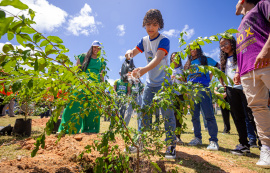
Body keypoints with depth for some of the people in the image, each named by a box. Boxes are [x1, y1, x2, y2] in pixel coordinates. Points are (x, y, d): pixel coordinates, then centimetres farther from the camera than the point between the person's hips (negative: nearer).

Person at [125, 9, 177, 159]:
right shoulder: (144, 40, 6)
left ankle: (171, 145, 8)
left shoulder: (164, 40, -15)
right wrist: (130, 53, -23)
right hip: (150, 82, 6)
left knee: (167, 113, -6)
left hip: (164, 82, -5)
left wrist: (144, 69, -51)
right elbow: (133, 52, 4)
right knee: (143, 112, 6)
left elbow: (158, 58, -32)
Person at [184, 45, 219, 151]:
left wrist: (210, 77, 3)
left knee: (209, 115, -9)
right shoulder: (189, 63, 23)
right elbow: (186, 77, 24)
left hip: (203, 88, -4)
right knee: (194, 116, 6)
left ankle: (213, 140, -4)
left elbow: (217, 66, 12)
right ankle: (197, 138, 16)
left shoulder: (205, 59, 12)